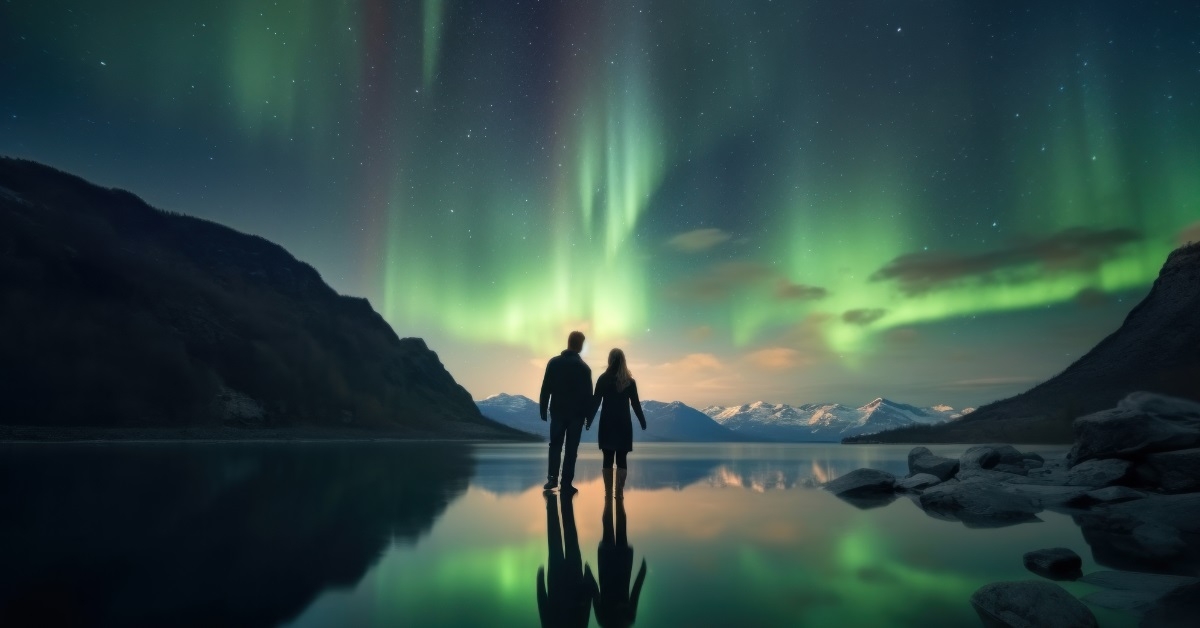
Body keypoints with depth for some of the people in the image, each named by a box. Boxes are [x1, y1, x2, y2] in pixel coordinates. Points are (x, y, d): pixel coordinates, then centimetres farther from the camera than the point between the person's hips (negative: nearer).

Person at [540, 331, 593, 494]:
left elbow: (546, 388, -2)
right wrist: (589, 415, 4)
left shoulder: (554, 362, -3)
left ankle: (552, 478, 5)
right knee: (571, 449, 4)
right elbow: (588, 394, -5)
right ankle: (566, 485, 3)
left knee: (555, 445, 15)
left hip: (557, 411, 1)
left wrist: (543, 409, 5)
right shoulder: (584, 367, -7)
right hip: (576, 413, -1)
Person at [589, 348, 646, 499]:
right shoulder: (630, 381, 0)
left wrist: (589, 420, 2)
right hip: (624, 424, 0)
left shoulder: (603, 378, -3)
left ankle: (608, 492, 6)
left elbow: (595, 401, -4)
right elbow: (635, 403, 2)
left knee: (608, 459, 6)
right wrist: (642, 422, 11)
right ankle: (619, 492, 3)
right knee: (621, 459, 5)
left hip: (607, 423, 0)